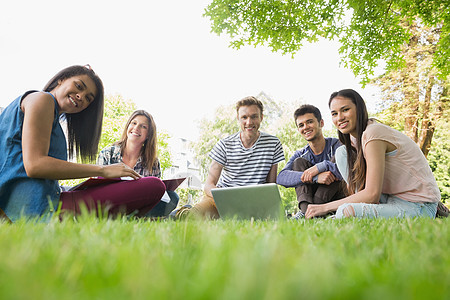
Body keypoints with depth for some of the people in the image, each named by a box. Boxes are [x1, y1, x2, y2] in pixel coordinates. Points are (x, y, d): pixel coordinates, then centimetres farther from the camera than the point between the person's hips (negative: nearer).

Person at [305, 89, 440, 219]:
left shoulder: (373, 133, -22)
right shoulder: (355, 135, 5)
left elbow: (372, 195, -25)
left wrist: (325, 207, -20)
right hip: (391, 197, 9)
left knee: (346, 212, -34)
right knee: (342, 152, 2)